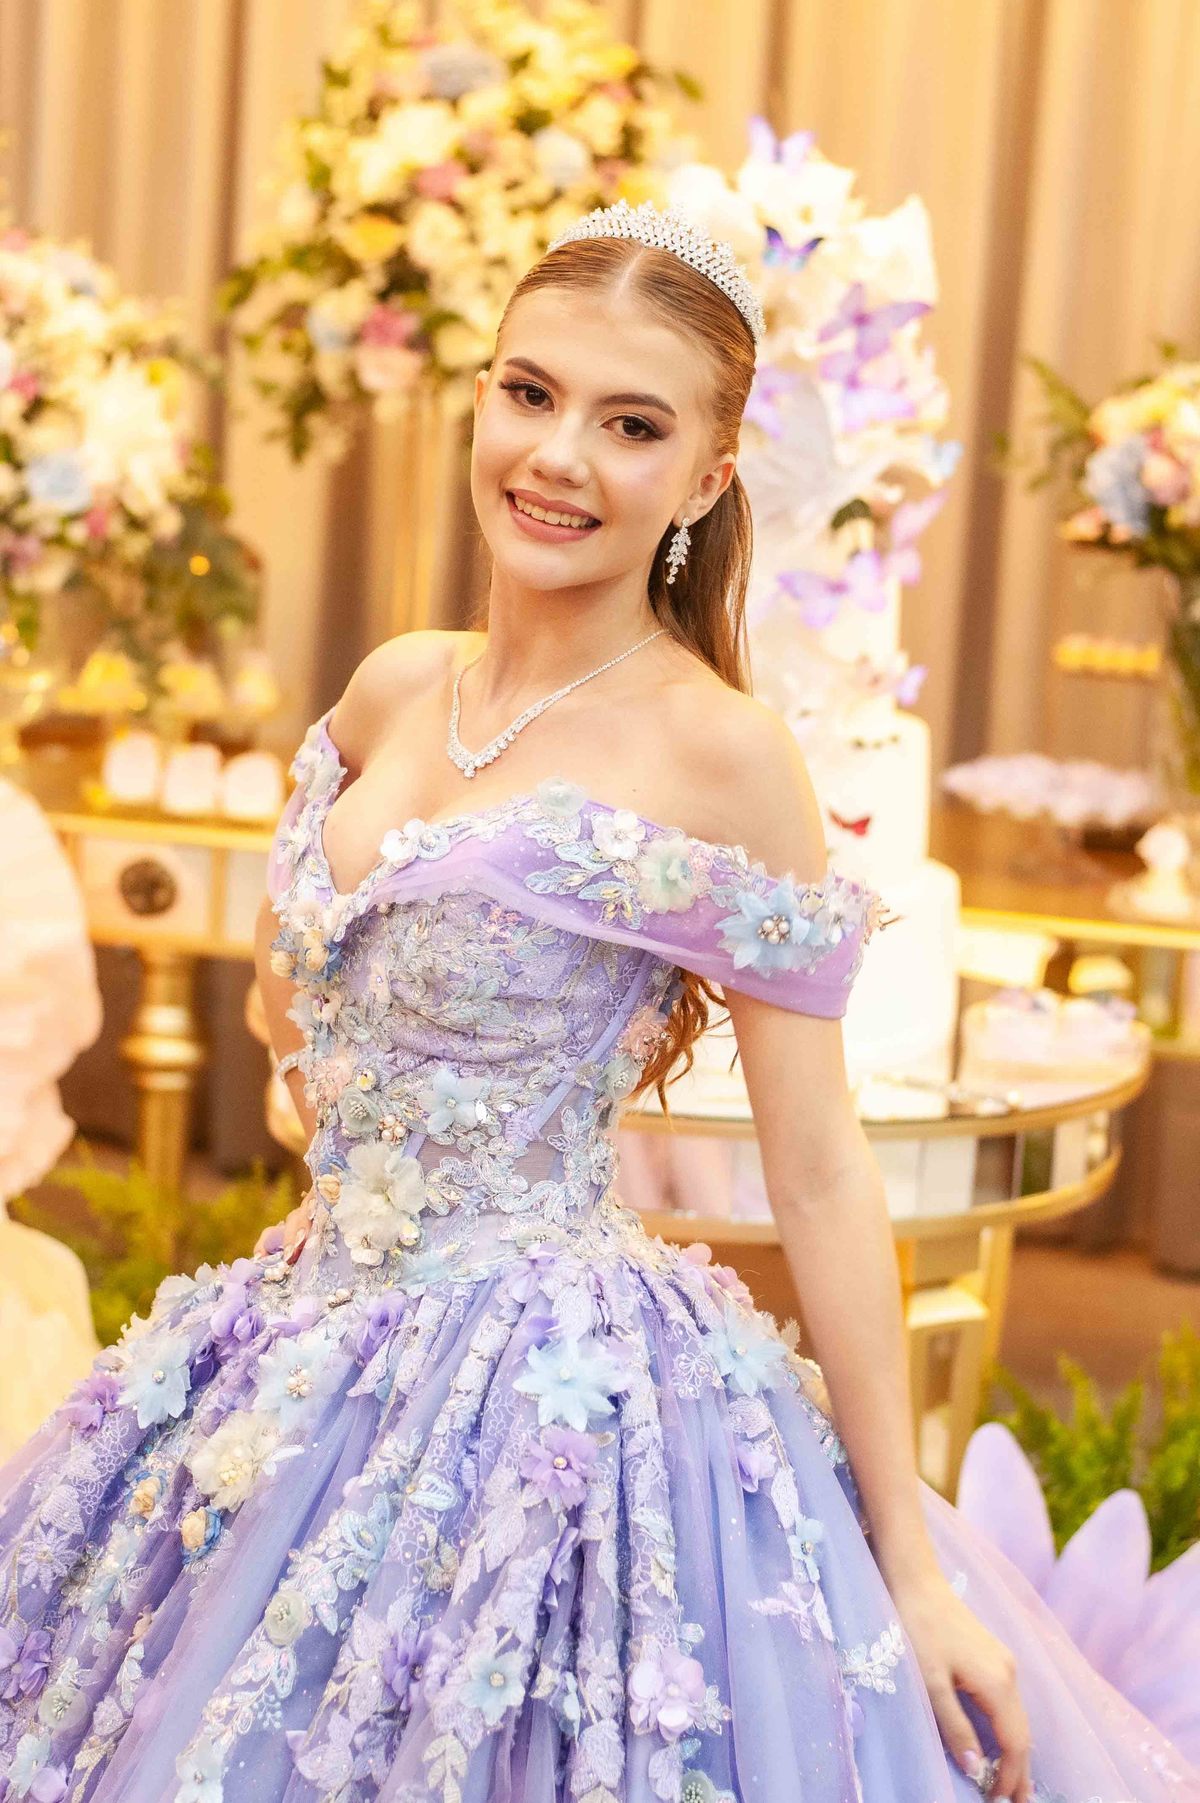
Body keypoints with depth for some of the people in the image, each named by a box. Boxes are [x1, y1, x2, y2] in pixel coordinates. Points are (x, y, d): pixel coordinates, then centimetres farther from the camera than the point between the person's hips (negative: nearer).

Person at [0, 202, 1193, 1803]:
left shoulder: (719, 757, -14)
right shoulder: (395, 688, 4)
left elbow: (819, 1173, -11)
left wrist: (915, 1566, -10)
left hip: (558, 1407, -6)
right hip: (310, 1373, 6)